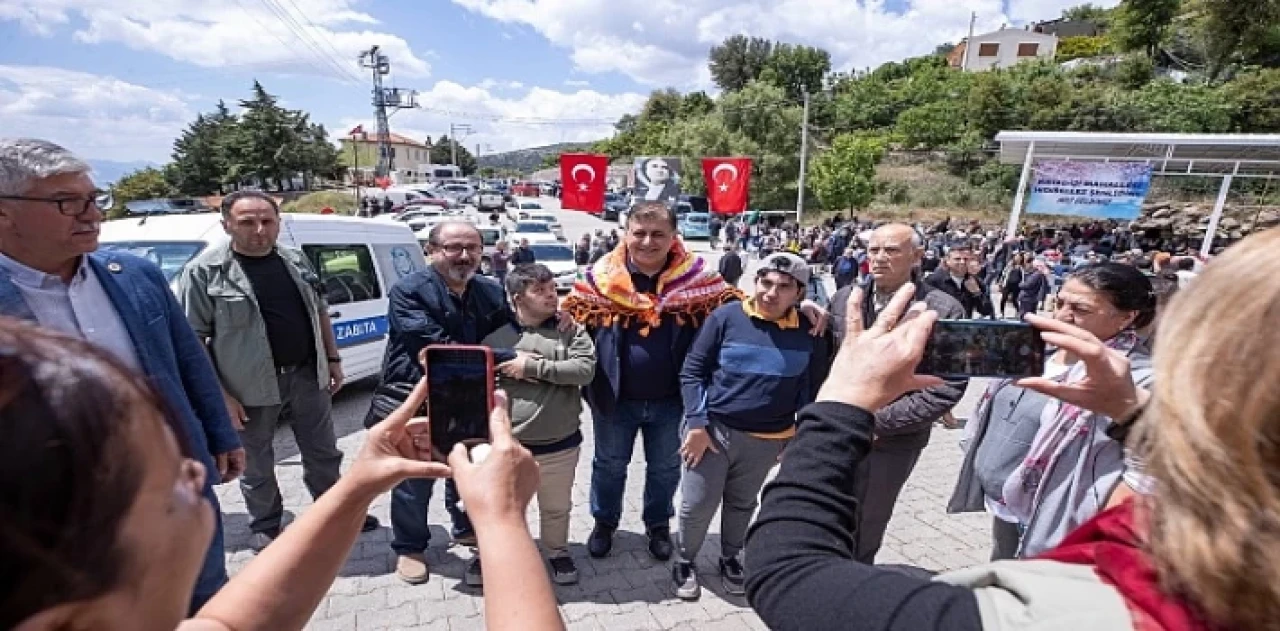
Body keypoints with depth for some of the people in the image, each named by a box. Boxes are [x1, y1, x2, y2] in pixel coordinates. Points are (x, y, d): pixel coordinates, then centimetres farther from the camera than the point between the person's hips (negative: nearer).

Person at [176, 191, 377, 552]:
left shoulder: (296, 260, 5)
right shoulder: (204, 271, -10)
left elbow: (319, 311, 13)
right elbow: (192, 339, -12)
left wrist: (333, 359, 11)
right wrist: (219, 394, -16)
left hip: (308, 375, 4)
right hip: (251, 386, -4)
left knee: (323, 454, 16)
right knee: (257, 466, 15)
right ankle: (264, 527, 36)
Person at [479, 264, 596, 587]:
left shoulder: (571, 331, -3)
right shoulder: (496, 338, -2)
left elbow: (585, 369, -16)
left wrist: (532, 367, -18)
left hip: (559, 444, 0)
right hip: (506, 444, 0)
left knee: (556, 508, 20)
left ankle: (557, 552, 47)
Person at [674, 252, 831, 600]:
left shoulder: (810, 333, -5)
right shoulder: (726, 317, -13)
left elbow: (811, 389, 5)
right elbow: (692, 371, -9)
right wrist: (697, 424, -13)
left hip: (767, 440, 2)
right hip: (713, 429, -2)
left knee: (741, 505, 21)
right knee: (697, 505, 6)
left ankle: (730, 558, 47)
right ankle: (686, 561, 34)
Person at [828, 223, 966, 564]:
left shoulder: (944, 311, -13)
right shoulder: (844, 298, 1)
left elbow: (947, 389, -15)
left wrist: (879, 421, -18)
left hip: (891, 442, -4)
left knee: (862, 535, 16)